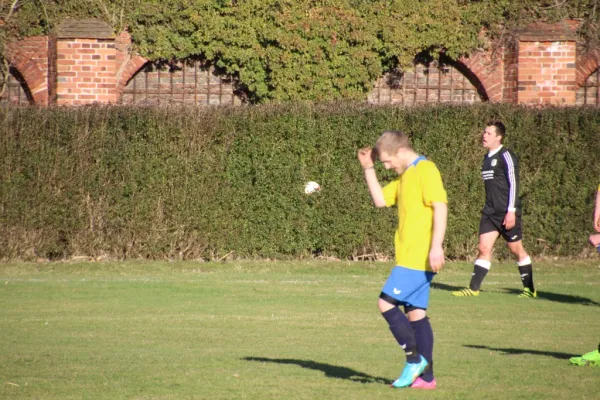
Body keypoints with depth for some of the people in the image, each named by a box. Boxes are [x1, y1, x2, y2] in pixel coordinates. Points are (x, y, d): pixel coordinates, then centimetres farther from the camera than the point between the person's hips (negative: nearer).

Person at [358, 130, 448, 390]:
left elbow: (440, 206, -18)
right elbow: (380, 200, 20)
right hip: (411, 258, 10)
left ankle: (414, 358, -3)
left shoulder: (425, 170, -11)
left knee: (386, 303, -10)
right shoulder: (404, 177, 17)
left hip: (418, 258, -10)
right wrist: (368, 168, 12)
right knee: (416, 313, 8)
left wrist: (436, 246, -24)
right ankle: (425, 376, 9)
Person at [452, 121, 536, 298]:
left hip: (506, 213, -7)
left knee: (517, 250, 2)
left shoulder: (506, 156, -10)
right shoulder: (487, 158, 15)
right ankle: (473, 288, -4)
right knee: (484, 248, -2)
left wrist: (511, 211, -20)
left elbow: (513, 184, -15)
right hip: (490, 212, 7)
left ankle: (530, 289, 13)